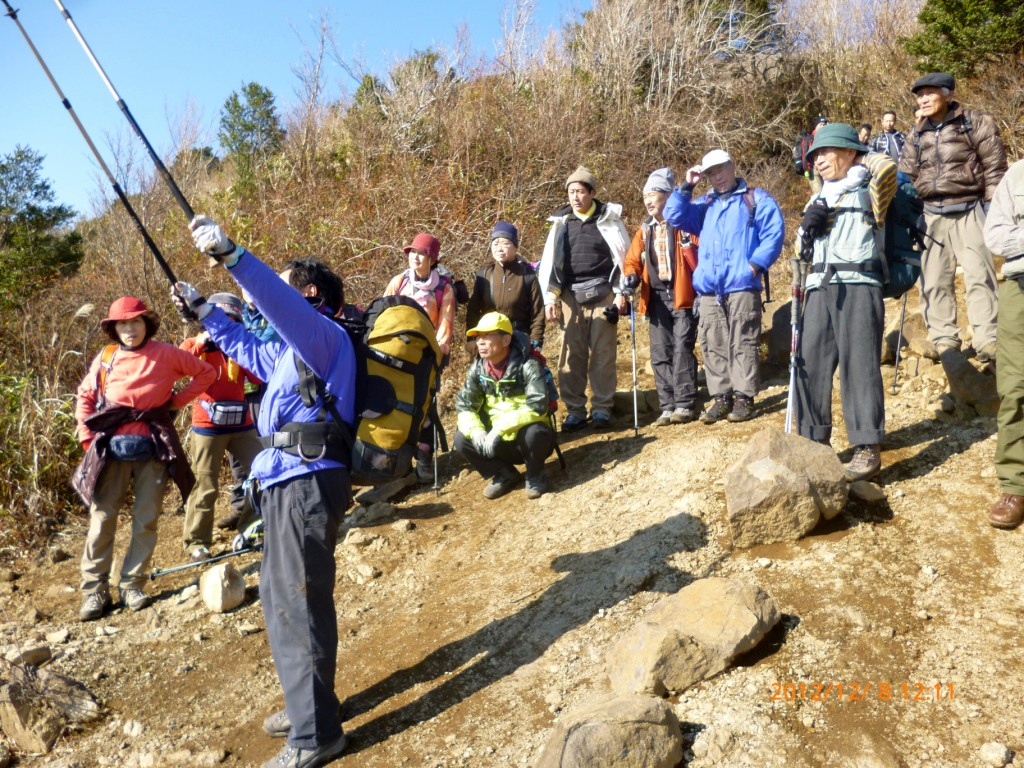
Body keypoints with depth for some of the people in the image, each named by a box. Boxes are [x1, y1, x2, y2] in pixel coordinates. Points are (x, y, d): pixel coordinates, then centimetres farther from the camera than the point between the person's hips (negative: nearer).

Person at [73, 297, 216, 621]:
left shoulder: (166, 354, 0)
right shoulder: (106, 358, 5)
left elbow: (206, 373, 8)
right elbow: (85, 397, 15)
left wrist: (177, 401, 1)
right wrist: (87, 437, 6)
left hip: (153, 447, -1)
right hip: (112, 446, 1)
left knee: (146, 518, 3)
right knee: (102, 516, 0)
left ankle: (133, 585, 15)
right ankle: (94, 589, 9)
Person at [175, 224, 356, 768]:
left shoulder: (323, 333, -8)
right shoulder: (294, 348, 23)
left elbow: (281, 303, -29)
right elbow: (250, 349, 40)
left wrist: (230, 255, -39)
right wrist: (203, 311, 39)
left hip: (306, 482, -11)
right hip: (289, 483, 11)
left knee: (296, 604, -5)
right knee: (281, 597, 19)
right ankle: (308, 706, 34)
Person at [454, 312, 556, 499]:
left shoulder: (527, 366, -20)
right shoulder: (478, 368, -4)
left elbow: (537, 406, -31)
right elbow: (464, 407, -3)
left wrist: (498, 430, -36)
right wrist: (477, 433, -25)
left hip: (525, 434, -5)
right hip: (496, 439, 5)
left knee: (533, 433, -36)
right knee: (462, 439, -15)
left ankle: (535, 476, -4)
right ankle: (505, 474, 6)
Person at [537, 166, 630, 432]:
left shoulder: (609, 219, 3)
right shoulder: (561, 223, 9)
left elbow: (623, 257, 3)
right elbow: (549, 262, 8)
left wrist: (621, 293, -3)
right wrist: (550, 298, 1)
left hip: (602, 295, -2)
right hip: (571, 296, 2)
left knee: (603, 354, -1)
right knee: (571, 355, 0)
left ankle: (602, 408, 7)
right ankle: (575, 410, 8)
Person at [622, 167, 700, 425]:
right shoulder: (645, 230, 15)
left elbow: (702, 256, -5)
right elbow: (632, 260, 16)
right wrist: (630, 276, -7)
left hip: (683, 296, -6)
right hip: (657, 298, 6)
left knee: (682, 350, -9)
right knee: (660, 354, 5)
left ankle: (685, 405, -3)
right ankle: (668, 407, 11)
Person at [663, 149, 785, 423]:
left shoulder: (757, 199, 8)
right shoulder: (704, 205, 22)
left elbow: (774, 233, -1)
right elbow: (674, 216, 15)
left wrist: (755, 264, -12)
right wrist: (687, 186, 8)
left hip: (742, 287, -5)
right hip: (709, 290, 5)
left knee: (743, 344, -5)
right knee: (713, 346, 5)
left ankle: (744, 397, 0)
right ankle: (721, 398, 11)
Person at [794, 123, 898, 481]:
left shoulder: (865, 191, 9)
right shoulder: (817, 201, 26)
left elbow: (886, 167, -12)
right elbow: (804, 246, 18)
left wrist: (859, 159, 8)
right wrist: (809, 222, -3)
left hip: (857, 284, -6)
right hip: (820, 287, 6)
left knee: (859, 364, -9)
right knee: (811, 363, 1)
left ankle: (867, 447, -7)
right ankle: (815, 440, 11)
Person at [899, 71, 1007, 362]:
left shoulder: (975, 123, 0)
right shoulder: (916, 136, 12)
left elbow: (994, 167, -2)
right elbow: (906, 177, 13)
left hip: (969, 210, -4)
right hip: (932, 215, 4)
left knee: (979, 275, -7)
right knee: (934, 280, 3)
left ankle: (987, 340, -4)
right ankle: (944, 339, 12)